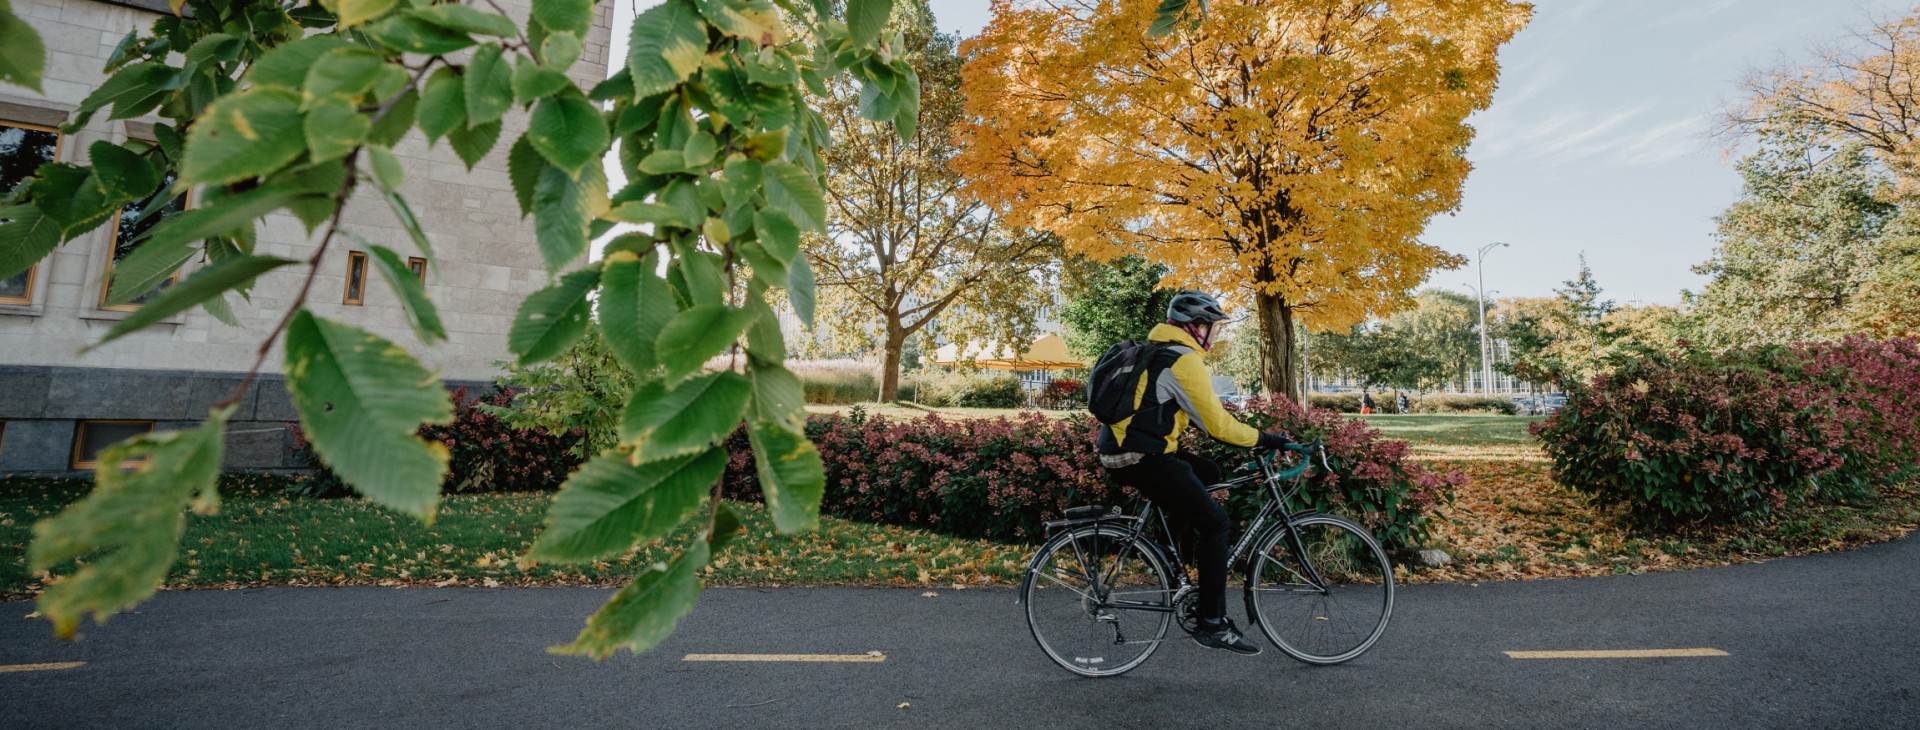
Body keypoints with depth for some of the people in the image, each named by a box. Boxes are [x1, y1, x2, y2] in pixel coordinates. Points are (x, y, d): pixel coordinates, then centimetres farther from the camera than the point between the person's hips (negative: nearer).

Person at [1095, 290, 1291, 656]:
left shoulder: (1157, 352, 19)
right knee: (1215, 523, -3)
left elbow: (1196, 415, 28)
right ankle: (1211, 623, 4)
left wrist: (1249, 435, 26)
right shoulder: (1184, 361, -12)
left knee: (1209, 473, 22)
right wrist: (1264, 439, -1)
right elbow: (1217, 425, -13)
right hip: (1143, 460, -10)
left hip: (1123, 452, 10)